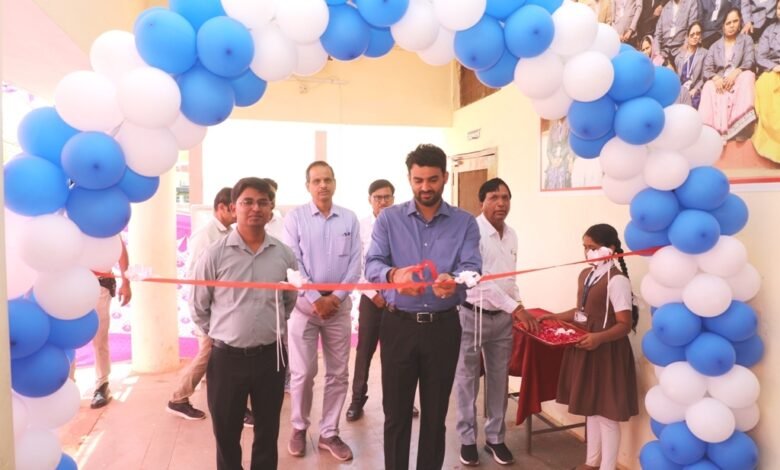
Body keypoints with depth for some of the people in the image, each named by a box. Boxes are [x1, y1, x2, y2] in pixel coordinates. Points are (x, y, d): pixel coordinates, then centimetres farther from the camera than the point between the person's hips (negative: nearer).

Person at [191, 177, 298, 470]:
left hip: (271, 356, 2)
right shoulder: (215, 254, -8)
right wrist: (222, 335, 6)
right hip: (226, 357, -1)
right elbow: (199, 307, 2)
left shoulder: (284, 254, -1)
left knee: (268, 432, 17)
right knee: (226, 434, 14)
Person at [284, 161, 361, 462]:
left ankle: (329, 433, 22)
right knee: (302, 372, 2)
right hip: (304, 302, -2)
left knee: (338, 373, 8)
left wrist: (336, 297, -9)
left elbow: (355, 263, 0)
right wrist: (315, 299, -13)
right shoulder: (295, 218, -3)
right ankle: (299, 428, 24)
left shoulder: (350, 219, 3)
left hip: (339, 304, 2)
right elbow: (293, 263, -8)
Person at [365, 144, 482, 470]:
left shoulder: (465, 223, 1)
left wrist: (453, 280, -36)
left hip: (444, 327, 1)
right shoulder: (388, 219, 0)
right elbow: (372, 265, -11)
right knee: (396, 413, 10)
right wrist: (394, 275, -35)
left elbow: (472, 268, -12)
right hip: (398, 325, 0)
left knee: (435, 414, 14)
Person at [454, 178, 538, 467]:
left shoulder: (511, 235, 6)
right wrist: (515, 307, -26)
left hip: (503, 317, 6)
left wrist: (519, 308, 8)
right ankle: (468, 438, 24)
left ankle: (495, 437, 29)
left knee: (499, 379, 14)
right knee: (468, 379, 8)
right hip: (472, 315, -6)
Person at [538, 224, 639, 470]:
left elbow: (625, 325, -20)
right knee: (590, 407, 19)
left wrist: (599, 337, -34)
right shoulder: (585, 275, 9)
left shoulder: (617, 280, -18)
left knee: (606, 411, 3)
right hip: (585, 348, 9)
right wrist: (554, 317, 7)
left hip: (607, 351, -9)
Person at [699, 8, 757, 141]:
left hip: (739, 78, 0)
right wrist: (716, 78, -19)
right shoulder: (715, 46, 18)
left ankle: (741, 127, -45)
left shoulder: (746, 39, 15)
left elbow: (749, 62, 0)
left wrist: (735, 72, -22)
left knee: (747, 76, -34)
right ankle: (710, 128, -44)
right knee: (709, 87, -33)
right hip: (719, 80, 0)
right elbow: (707, 69, 4)